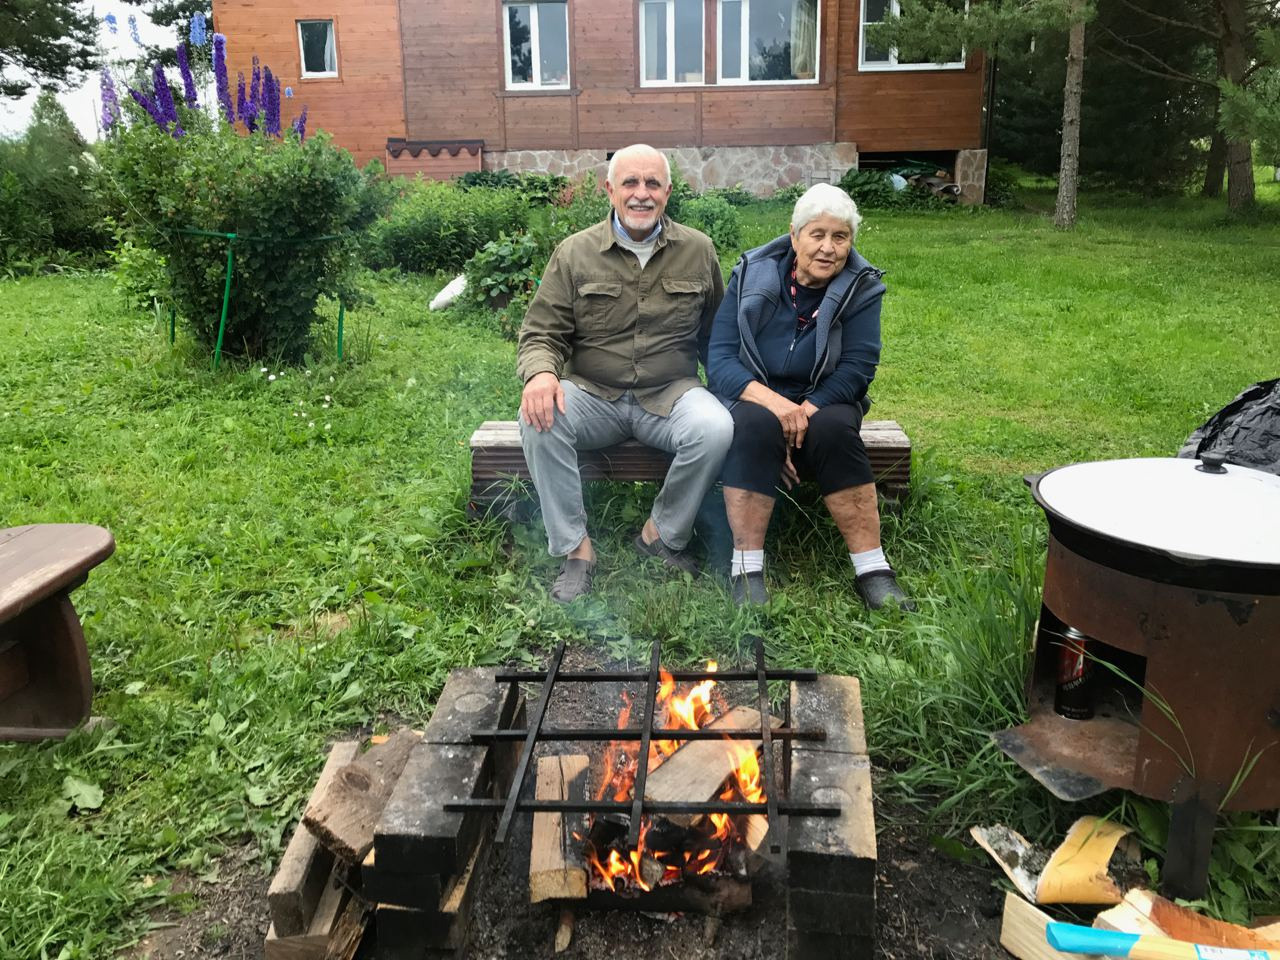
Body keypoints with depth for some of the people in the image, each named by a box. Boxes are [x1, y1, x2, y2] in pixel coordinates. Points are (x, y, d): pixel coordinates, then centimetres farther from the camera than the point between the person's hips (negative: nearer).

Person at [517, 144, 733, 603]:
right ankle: (574, 548, -16)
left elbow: (715, 333, 14)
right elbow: (541, 333, 1)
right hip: (593, 395, 0)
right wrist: (541, 373, -22)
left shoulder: (697, 250, 6)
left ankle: (661, 532, -6)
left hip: (669, 393, 1)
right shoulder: (575, 253, 2)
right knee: (538, 420, -30)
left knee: (716, 428, -30)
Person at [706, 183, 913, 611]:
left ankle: (872, 570, -29)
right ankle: (746, 571, -33)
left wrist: (806, 412, -26)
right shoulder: (752, 275, -5)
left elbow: (857, 367, -11)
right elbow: (719, 359, -12)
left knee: (833, 429, -33)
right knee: (756, 426, -34)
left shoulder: (861, 287, -3)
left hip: (821, 402, 1)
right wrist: (772, 401, -30)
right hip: (753, 398, 0)